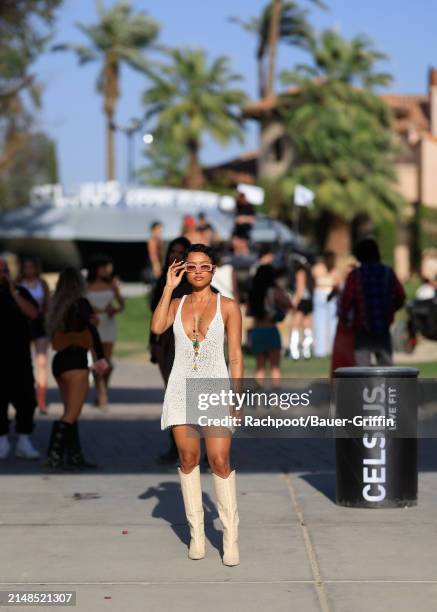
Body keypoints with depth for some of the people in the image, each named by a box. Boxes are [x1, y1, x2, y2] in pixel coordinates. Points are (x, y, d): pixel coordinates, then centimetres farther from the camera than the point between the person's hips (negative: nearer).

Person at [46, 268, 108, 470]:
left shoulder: (57, 306, 11)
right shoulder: (81, 303, -6)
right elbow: (93, 331, -17)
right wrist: (101, 357, -19)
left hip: (59, 361, 7)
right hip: (75, 362, -7)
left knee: (70, 412, 11)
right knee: (72, 413, -7)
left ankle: (75, 456, 10)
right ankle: (54, 455, -15)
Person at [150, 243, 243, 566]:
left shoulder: (228, 306, 2)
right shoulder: (177, 304, 10)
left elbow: (236, 355, 0)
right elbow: (156, 327, -12)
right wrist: (170, 286, -7)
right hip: (182, 389, 3)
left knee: (220, 461, -10)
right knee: (188, 459, 3)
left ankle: (231, 536, -2)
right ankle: (196, 531, 11)